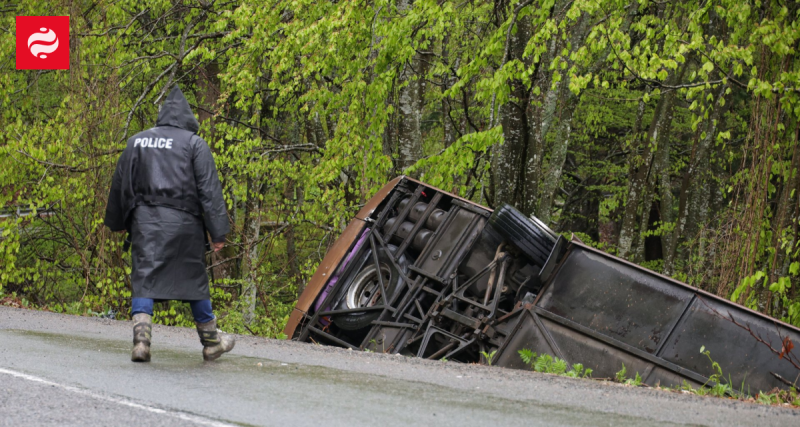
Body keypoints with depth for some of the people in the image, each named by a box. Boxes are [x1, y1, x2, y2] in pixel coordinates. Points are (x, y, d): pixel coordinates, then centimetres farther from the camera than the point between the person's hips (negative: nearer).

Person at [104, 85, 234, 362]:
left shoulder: (136, 142, 10)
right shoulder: (194, 144, -1)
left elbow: (121, 184, 16)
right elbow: (209, 190, -5)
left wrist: (118, 223, 27)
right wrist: (218, 232, -4)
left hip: (144, 220, 2)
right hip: (183, 224, -2)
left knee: (144, 280, 1)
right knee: (194, 280, 10)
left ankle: (141, 338, -18)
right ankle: (211, 343, 22)